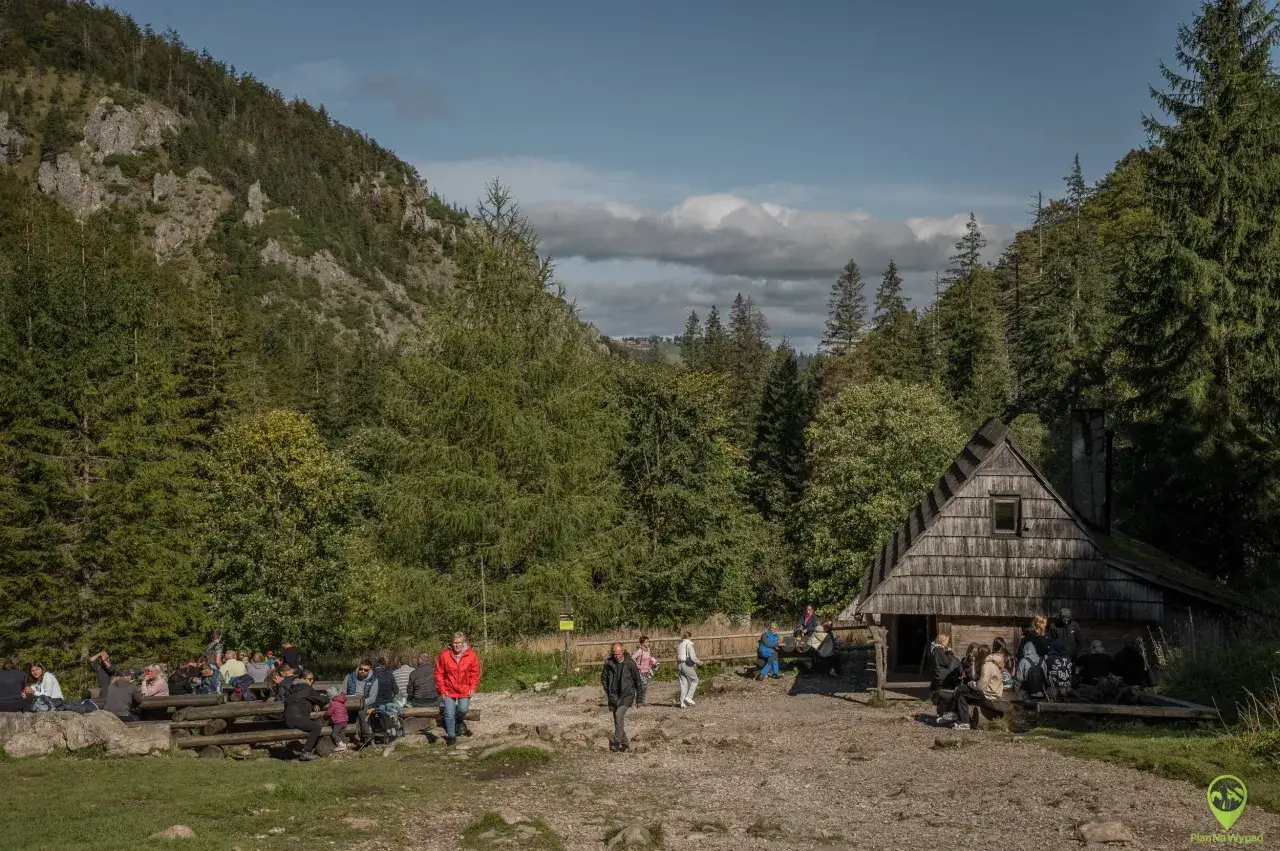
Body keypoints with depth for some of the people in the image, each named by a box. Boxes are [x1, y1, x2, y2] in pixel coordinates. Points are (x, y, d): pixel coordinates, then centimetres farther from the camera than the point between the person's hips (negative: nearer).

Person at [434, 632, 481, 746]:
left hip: (464, 690, 0)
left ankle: (458, 722, 18)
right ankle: (451, 735, 9)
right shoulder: (444, 655, -9)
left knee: (463, 709, -17)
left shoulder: (471, 655, -6)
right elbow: (439, 673, -1)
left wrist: (472, 688, -5)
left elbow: (475, 673, 3)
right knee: (449, 713, -10)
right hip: (449, 690, 0)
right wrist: (442, 690, -4)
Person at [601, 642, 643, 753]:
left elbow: (637, 679, 1)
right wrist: (606, 691, 7)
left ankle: (616, 742, -17)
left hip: (627, 695, -4)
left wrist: (639, 694, 6)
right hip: (613, 695, 4)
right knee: (618, 719, 10)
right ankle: (625, 742, 24)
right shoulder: (608, 663, -4)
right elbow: (604, 677, 13)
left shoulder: (630, 663, -11)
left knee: (619, 715, -21)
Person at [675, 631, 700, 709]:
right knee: (694, 680, 8)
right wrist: (699, 662, -1)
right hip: (687, 664, -7)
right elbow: (692, 657, -17)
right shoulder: (688, 644, -10)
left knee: (683, 683, 9)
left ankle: (683, 703, 8)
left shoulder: (679, 645, 14)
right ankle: (688, 697, 0)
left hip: (680, 664, 7)